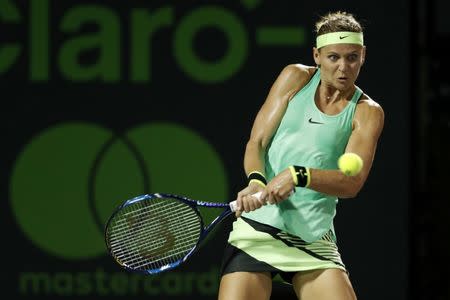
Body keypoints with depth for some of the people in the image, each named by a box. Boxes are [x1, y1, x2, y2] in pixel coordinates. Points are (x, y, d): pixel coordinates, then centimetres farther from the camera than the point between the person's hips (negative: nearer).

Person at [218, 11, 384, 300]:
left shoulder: (367, 112, 3)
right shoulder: (296, 78, 7)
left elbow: (352, 182, -10)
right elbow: (256, 143, 4)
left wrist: (298, 175, -27)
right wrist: (256, 182, -18)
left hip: (313, 239, 0)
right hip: (258, 227, 0)